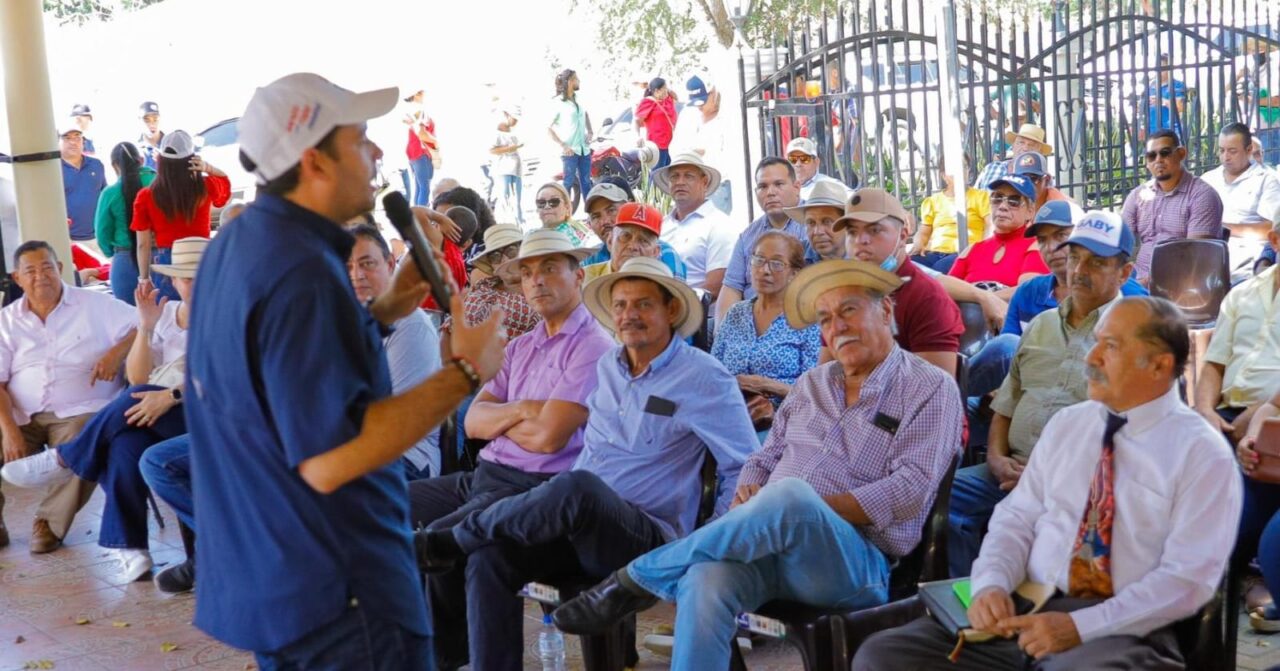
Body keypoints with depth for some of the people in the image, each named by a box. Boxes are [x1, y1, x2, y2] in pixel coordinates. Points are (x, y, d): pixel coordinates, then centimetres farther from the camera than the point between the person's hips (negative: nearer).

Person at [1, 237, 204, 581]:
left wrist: (172, 395, -26)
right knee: (126, 443, -31)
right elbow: (137, 378, 6)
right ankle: (128, 546, -28)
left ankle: (63, 461, -9)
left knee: (133, 401, -31)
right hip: (155, 413, 4)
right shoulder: (165, 314, 14)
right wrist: (146, 327, -7)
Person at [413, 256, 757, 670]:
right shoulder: (605, 366, 14)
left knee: (578, 487, -36)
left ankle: (454, 540, -15)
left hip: (649, 538, -6)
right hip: (579, 524, 6)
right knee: (489, 557, -22)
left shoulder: (703, 377, -3)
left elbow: (745, 466, -4)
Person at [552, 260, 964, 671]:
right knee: (706, 579, -32)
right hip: (773, 544, 4)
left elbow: (910, 489, -8)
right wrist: (748, 495, -3)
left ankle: (638, 577, -21)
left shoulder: (930, 389, 4)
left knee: (791, 496, -38)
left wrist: (806, 509, -16)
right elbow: (765, 458, 23)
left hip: (857, 560, -4)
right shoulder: (811, 384, 23)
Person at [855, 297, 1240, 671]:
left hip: (1120, 631, -5)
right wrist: (991, 585, -9)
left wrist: (1080, 626, -19)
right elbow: (1016, 518, 12)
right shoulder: (1066, 424, 14)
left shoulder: (1202, 453, -2)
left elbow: (1188, 579, -10)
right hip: (1025, 612, 5)